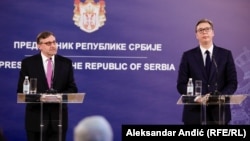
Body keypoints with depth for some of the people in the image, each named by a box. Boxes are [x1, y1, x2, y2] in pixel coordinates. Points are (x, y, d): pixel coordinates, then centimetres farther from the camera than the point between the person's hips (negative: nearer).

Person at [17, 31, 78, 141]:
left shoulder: (66, 63, 7)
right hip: (36, 116, -1)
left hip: (59, 116, 2)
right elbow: (21, 90, 0)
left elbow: (72, 89, 7)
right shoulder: (28, 63, 2)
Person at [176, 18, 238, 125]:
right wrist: (196, 97, -15)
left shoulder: (226, 54, 7)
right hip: (194, 111, -1)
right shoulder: (188, 56, 5)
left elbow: (232, 82, 5)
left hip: (219, 111, 1)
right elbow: (181, 84, 2)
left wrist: (219, 96, -13)